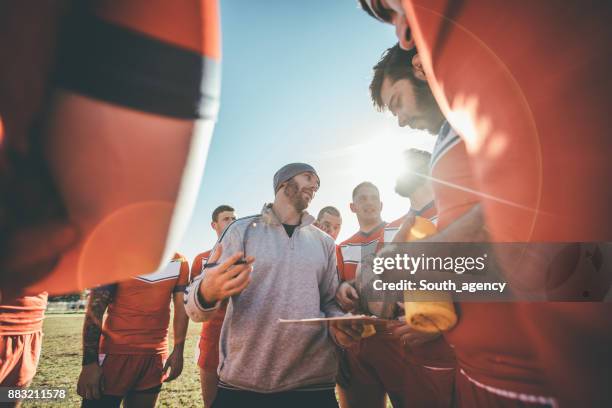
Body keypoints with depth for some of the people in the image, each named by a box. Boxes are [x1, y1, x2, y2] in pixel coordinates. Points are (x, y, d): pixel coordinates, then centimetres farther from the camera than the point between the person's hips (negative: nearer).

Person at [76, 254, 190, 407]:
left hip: (155, 356, 4)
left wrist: (178, 350, 0)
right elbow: (95, 309, -9)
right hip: (117, 352, -3)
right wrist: (90, 362, -11)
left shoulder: (179, 262, 3)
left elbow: (182, 308, 5)